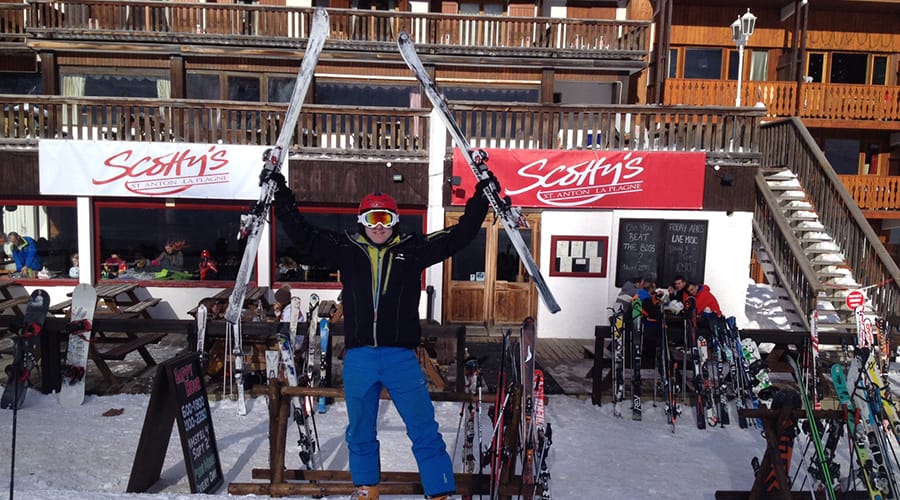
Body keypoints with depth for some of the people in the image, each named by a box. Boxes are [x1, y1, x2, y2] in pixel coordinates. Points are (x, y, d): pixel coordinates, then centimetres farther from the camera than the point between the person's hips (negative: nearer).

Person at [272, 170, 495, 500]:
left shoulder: (413, 250, 3)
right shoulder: (346, 250, 6)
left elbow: (459, 236, 3)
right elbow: (302, 235, 7)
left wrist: (482, 196, 0)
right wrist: (281, 196, 4)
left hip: (401, 357, -2)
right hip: (358, 358, 2)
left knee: (424, 431, 1)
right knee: (360, 432, 17)